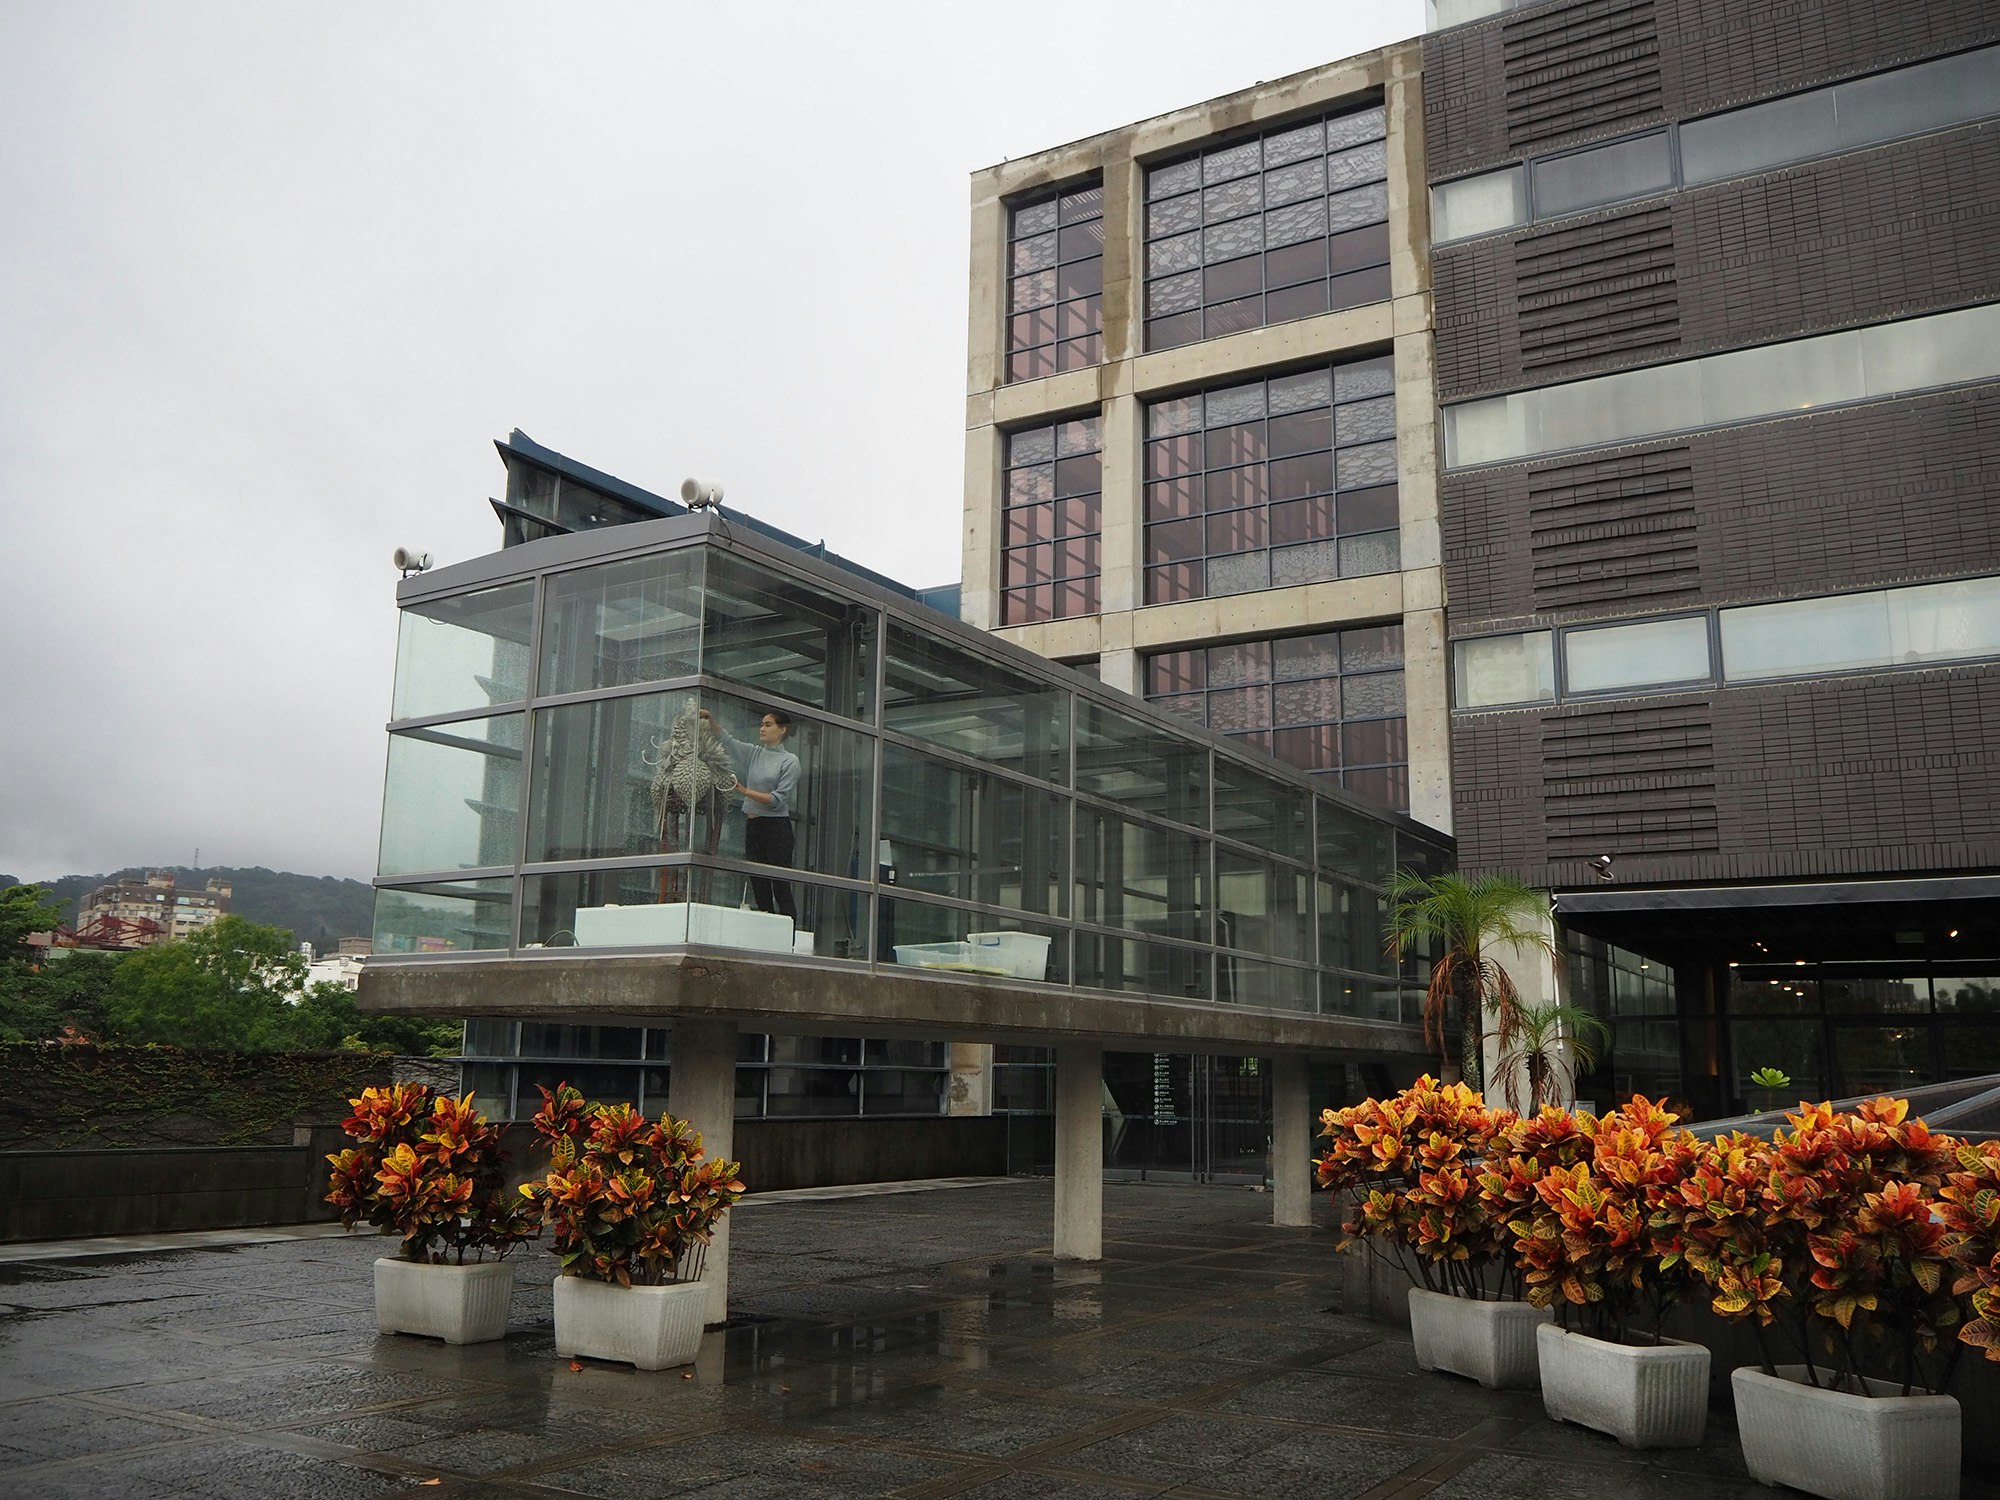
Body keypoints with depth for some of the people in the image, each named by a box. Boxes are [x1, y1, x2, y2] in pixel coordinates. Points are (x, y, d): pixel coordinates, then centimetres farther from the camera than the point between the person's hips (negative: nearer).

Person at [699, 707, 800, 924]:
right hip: (753, 825, 6)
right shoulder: (754, 753, 12)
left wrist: (745, 791, -17)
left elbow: (779, 799, -12)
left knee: (781, 890, -7)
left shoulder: (790, 761, -5)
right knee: (759, 888, 6)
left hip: (777, 826, -6)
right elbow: (726, 740, 7)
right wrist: (710, 719, -8)